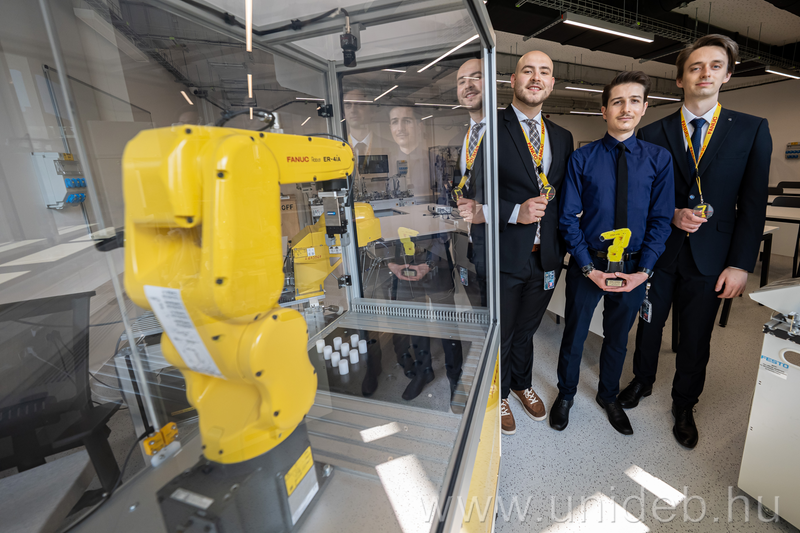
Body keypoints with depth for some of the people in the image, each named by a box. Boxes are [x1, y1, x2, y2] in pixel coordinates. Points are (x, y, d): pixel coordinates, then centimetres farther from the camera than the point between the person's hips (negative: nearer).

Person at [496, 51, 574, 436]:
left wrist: (562, 246, 7)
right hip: (503, 256, -5)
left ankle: (522, 384, 49)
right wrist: (514, 212, -22)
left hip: (545, 257, 5)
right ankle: (500, 394, 40)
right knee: (500, 335, 14)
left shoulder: (563, 138, 11)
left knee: (526, 330, 24)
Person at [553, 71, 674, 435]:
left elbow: (660, 220, -2)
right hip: (587, 264, -2)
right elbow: (568, 218, -8)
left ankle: (608, 396, 44)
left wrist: (643, 270, -11)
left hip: (634, 267, 2)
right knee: (574, 335, 13)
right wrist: (589, 267, -13)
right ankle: (566, 394, 38)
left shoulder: (659, 159, -1)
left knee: (618, 337, 19)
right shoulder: (581, 159, -6)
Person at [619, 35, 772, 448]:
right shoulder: (652, 134, 1)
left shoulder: (752, 130, 2)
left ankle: (684, 406, 34)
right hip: (658, 251, 0)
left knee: (695, 339, 12)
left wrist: (741, 264, -7)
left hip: (709, 258, 0)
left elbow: (753, 203, -1)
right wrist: (671, 214, -16)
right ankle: (643, 382, 39)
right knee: (649, 326, 15)